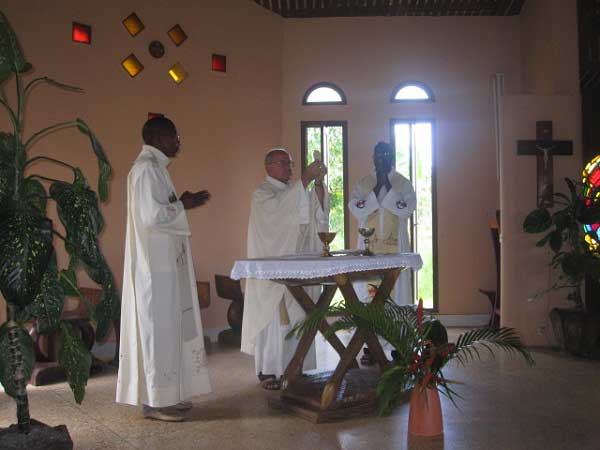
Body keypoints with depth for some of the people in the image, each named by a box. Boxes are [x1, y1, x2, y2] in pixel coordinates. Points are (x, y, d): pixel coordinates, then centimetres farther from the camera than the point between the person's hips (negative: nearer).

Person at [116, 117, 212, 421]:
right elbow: (151, 216, -22)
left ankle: (167, 394, 23)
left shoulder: (154, 166, 16)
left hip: (165, 262, 10)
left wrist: (182, 203, 9)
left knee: (169, 325, 13)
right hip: (156, 263, -10)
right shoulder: (146, 168, -14)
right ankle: (154, 401, 7)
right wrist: (184, 205, -10)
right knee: (158, 327, -3)